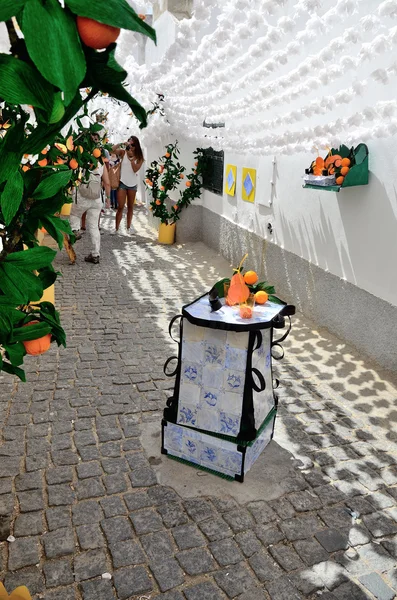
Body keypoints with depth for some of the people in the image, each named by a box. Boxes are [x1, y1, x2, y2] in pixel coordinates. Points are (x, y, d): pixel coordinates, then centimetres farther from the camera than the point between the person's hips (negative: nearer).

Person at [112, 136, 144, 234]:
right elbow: (113, 149, -17)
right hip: (122, 183, -2)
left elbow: (135, 169, -12)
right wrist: (122, 143, -25)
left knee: (130, 206, 11)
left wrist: (131, 158, -20)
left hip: (133, 184, 2)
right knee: (120, 207, -5)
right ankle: (116, 228, -3)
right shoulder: (123, 152, -3)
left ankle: (128, 227, 20)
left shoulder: (139, 157, 0)